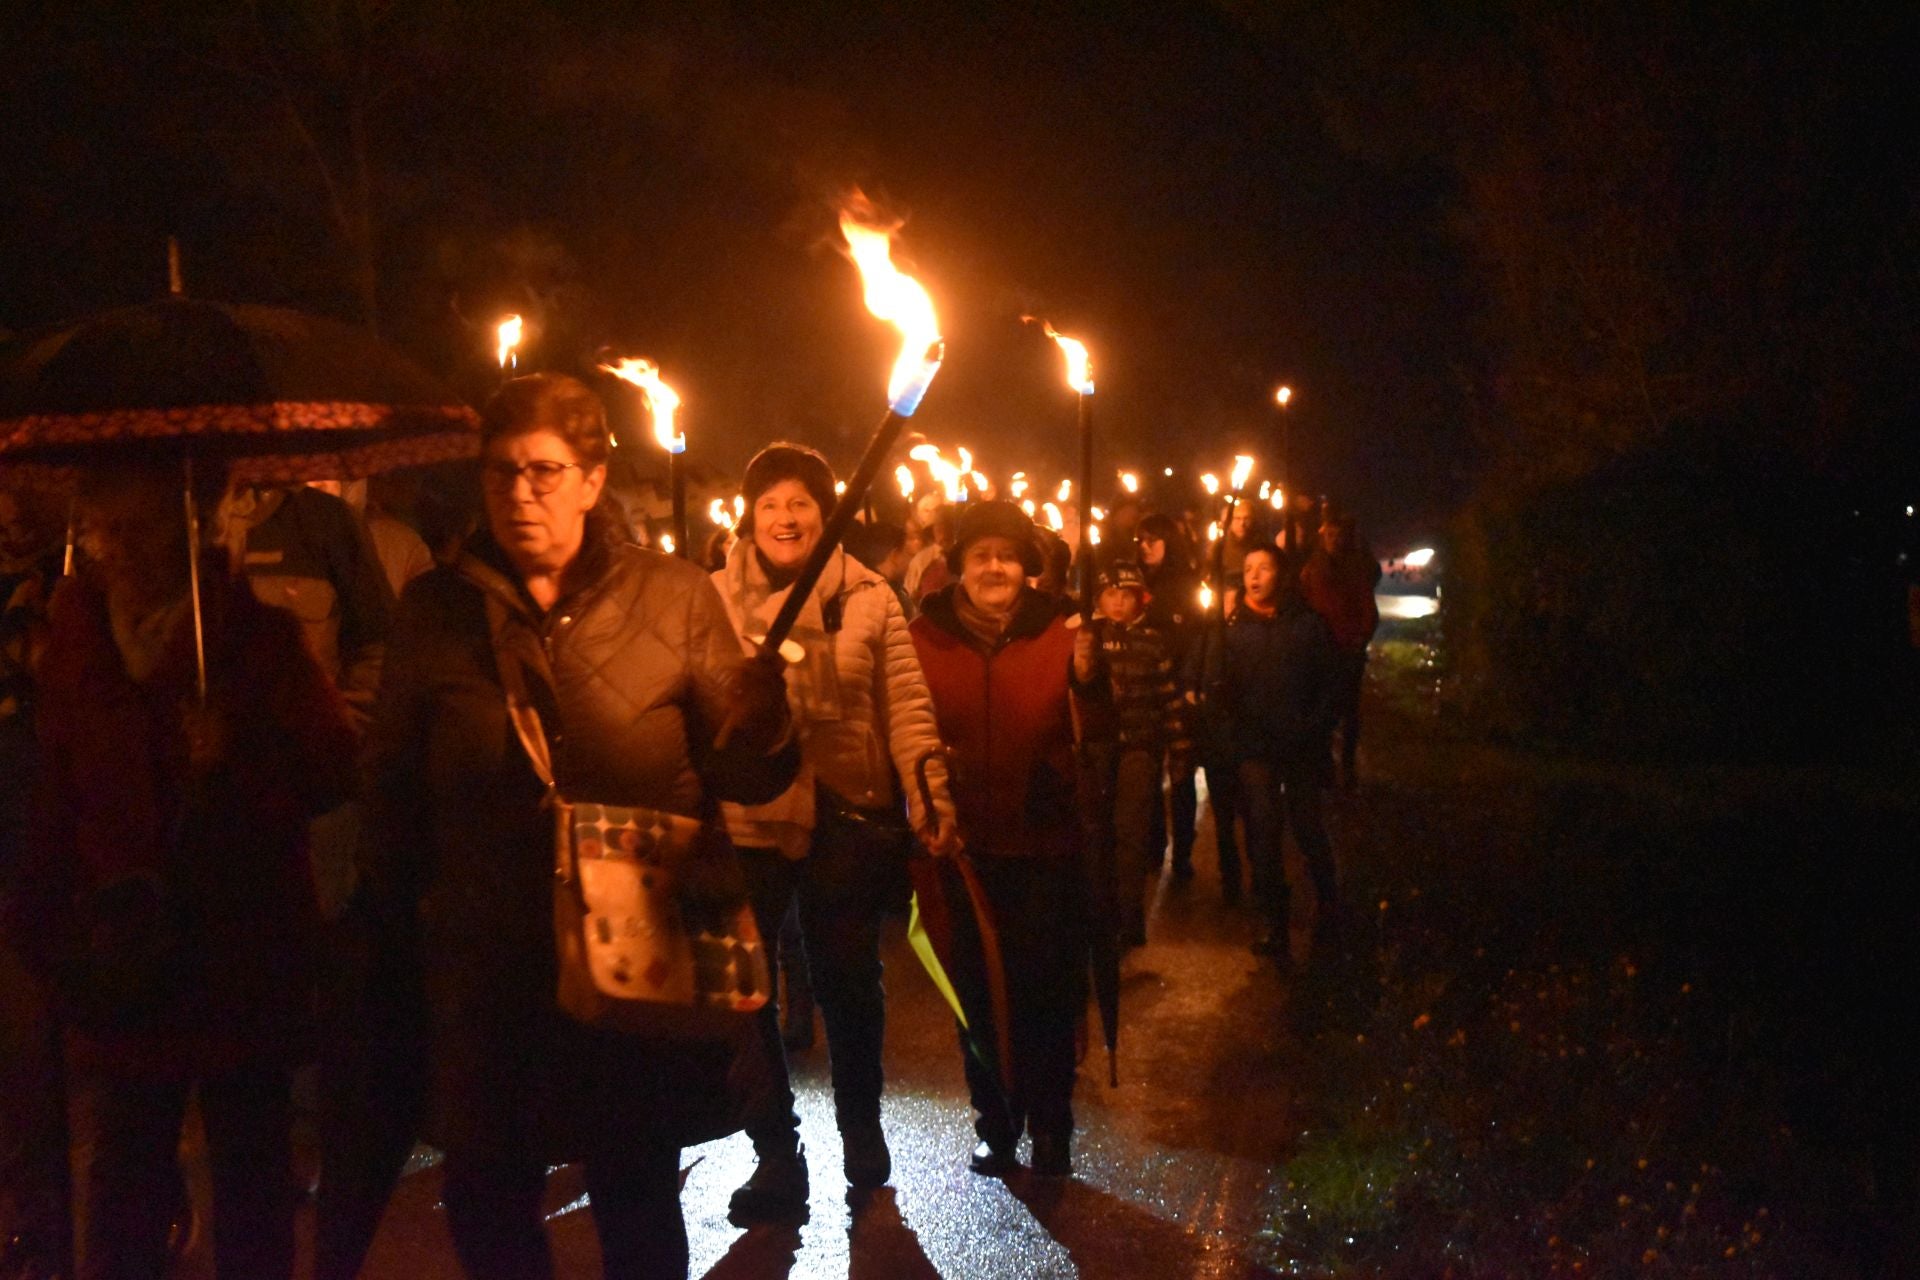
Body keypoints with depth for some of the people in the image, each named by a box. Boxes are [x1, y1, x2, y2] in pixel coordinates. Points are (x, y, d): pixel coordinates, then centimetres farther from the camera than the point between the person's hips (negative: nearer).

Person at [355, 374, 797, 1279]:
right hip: (487, 967, 2)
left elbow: (739, 780, -3)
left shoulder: (675, 598, 0)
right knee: (485, 1203, 10)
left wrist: (759, 729, -23)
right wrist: (388, 904, 1)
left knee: (638, 1205, 10)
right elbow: (393, 780, 9)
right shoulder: (434, 609, 5)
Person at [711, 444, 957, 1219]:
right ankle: (775, 1151, 21)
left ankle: (860, 1127, 34)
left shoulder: (868, 598, 2)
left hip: (847, 816, 0)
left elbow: (905, 702, -2)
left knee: (848, 979, 12)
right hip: (745, 820, 0)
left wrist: (926, 789, -14)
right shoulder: (714, 599, 2)